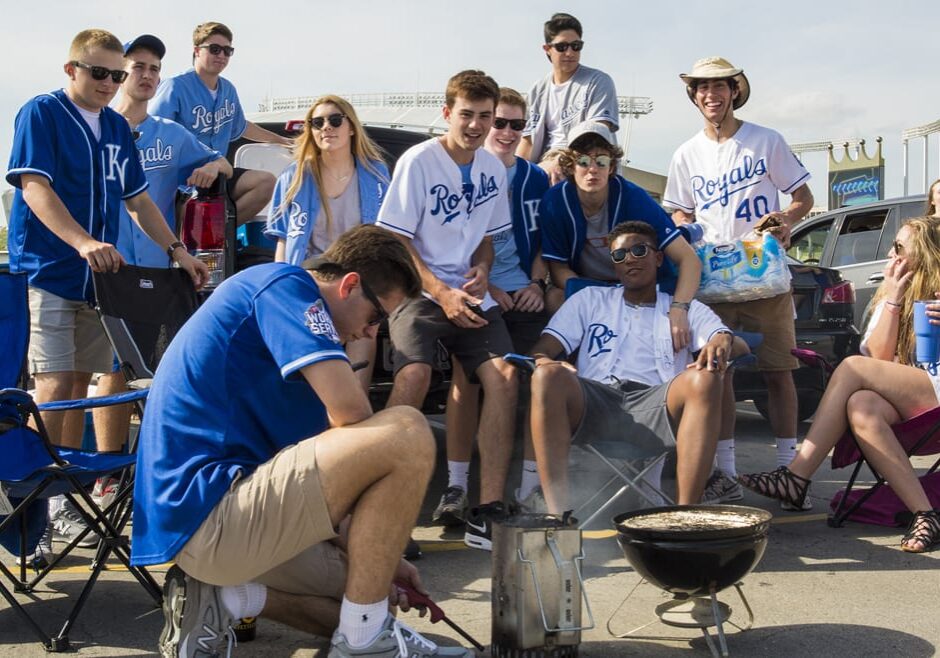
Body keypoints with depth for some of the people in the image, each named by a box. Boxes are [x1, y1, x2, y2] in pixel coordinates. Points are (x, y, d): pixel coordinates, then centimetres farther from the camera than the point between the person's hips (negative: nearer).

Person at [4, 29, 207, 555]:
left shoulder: (117, 128, 14)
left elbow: (138, 200, 19)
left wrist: (177, 251, 9)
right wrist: (84, 243, -31)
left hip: (97, 275, 6)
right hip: (48, 271, -6)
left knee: (81, 382, 8)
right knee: (55, 384, -10)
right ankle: (45, 501, -4)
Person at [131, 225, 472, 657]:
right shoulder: (286, 284, -5)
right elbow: (349, 412, -19)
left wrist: (377, 558, 20)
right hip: (207, 514, -11)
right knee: (408, 434, -18)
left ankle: (220, 598, 7)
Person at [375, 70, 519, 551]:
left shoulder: (493, 169, 12)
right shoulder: (419, 161, -6)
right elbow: (395, 240, -8)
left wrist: (482, 268, 0)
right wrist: (442, 293, -17)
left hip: (471, 296, 5)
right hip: (419, 292, -5)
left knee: (504, 376, -18)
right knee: (414, 374, -31)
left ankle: (487, 512, -13)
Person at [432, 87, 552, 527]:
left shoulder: (535, 179, 16)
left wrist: (538, 282, 3)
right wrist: (483, 287, -8)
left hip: (523, 295, 3)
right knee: (466, 377, -15)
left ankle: (531, 484, -1)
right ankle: (456, 486, -13)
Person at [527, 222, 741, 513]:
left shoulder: (685, 309, 24)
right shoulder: (590, 299, 27)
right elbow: (541, 351, 16)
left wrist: (723, 342, -20)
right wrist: (545, 363, -11)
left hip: (653, 410, 0)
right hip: (594, 404, 0)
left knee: (704, 379, -30)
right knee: (547, 376, -31)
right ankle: (556, 512, -36)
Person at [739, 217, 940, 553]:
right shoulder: (893, 292, 18)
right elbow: (880, 357, 4)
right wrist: (893, 299, -2)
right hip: (909, 397, 5)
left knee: (852, 368, -24)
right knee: (861, 408, -30)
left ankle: (796, 477, -29)